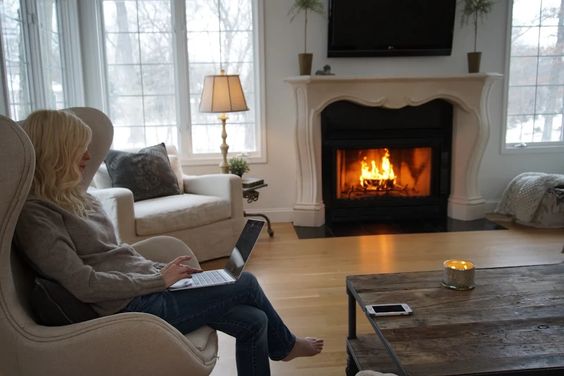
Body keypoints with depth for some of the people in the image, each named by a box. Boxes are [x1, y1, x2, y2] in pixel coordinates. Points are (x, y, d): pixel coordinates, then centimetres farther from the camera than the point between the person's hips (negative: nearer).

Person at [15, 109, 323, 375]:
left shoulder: (72, 196, 13)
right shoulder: (34, 214, -16)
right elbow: (85, 285, -22)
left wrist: (161, 270, 2)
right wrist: (159, 280, -16)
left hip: (146, 284, 9)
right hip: (133, 307, -9)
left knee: (252, 321, 0)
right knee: (246, 283, -2)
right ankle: (284, 346, 28)